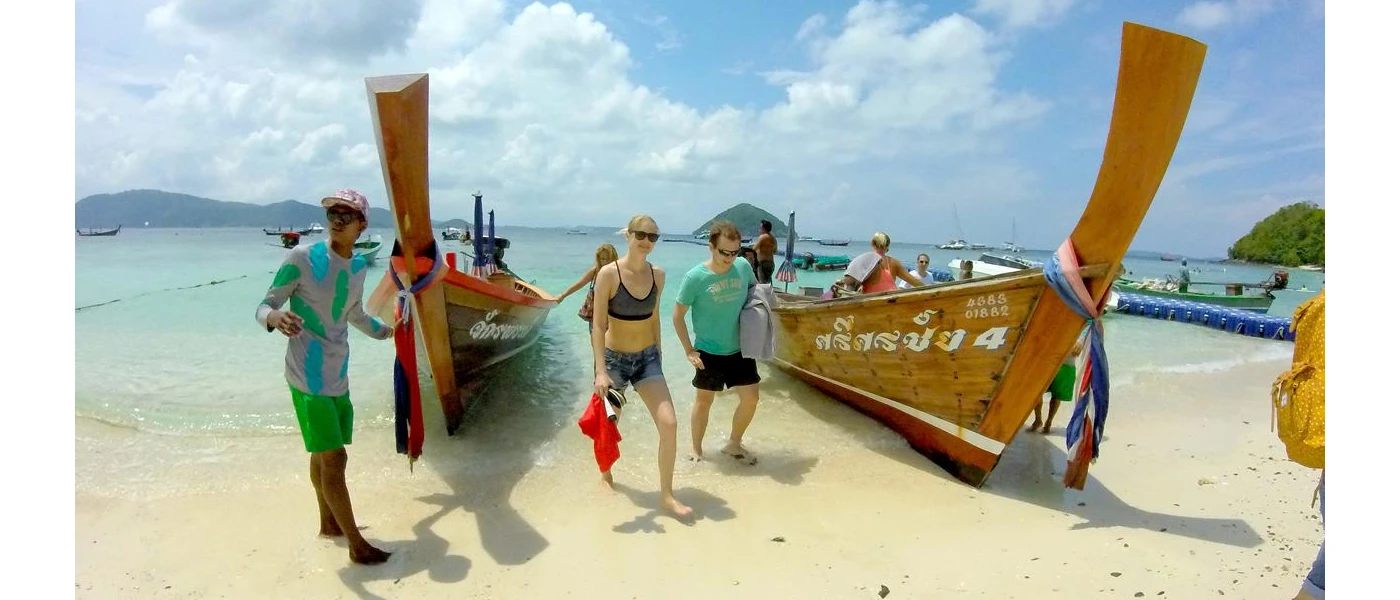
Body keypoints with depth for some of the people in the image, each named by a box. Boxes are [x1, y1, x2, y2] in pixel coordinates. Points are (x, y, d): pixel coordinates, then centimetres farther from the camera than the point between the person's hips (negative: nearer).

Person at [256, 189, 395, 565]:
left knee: (323, 455, 19)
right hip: (309, 377, -6)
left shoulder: (359, 267, 8)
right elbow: (263, 306, -10)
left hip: (338, 375, 6)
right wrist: (275, 317, -33)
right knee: (333, 459, -4)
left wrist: (387, 331, 37)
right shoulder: (301, 258, -12)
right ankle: (356, 545, 6)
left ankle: (329, 523, 35)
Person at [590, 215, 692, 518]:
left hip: (647, 358, 3)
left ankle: (667, 495, 8)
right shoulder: (609, 273, -16)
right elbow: (598, 325, -17)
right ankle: (606, 473, 45)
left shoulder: (658, 275, -2)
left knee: (669, 424, -7)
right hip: (614, 358, -3)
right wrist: (600, 371, -23)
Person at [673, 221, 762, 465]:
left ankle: (734, 444, 28)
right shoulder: (695, 277, -19)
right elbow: (677, 315, -10)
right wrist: (689, 350, -12)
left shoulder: (743, 266, -8)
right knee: (704, 400, 11)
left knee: (751, 398, 5)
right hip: (709, 352, -4)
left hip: (741, 349, 4)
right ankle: (696, 449, 31)